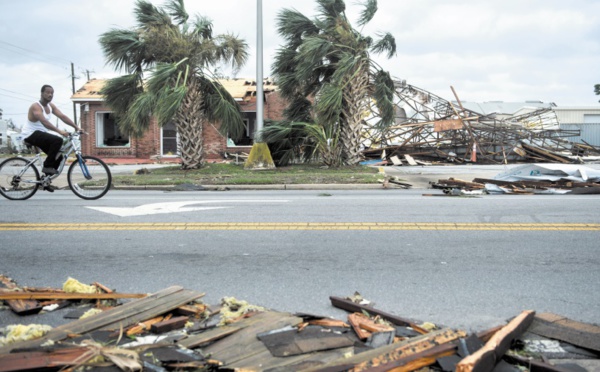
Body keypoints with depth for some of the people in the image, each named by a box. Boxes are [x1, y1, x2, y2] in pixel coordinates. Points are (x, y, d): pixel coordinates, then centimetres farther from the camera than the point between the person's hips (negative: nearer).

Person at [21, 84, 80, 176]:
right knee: (58, 140, -28)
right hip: (30, 134, -9)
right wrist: (59, 131, -45)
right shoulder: (36, 106, -20)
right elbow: (44, 121, -35)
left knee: (58, 155, 3)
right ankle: (47, 166, -19)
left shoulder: (51, 106, 7)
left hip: (40, 133, 9)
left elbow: (63, 117, 0)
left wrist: (76, 127, -11)